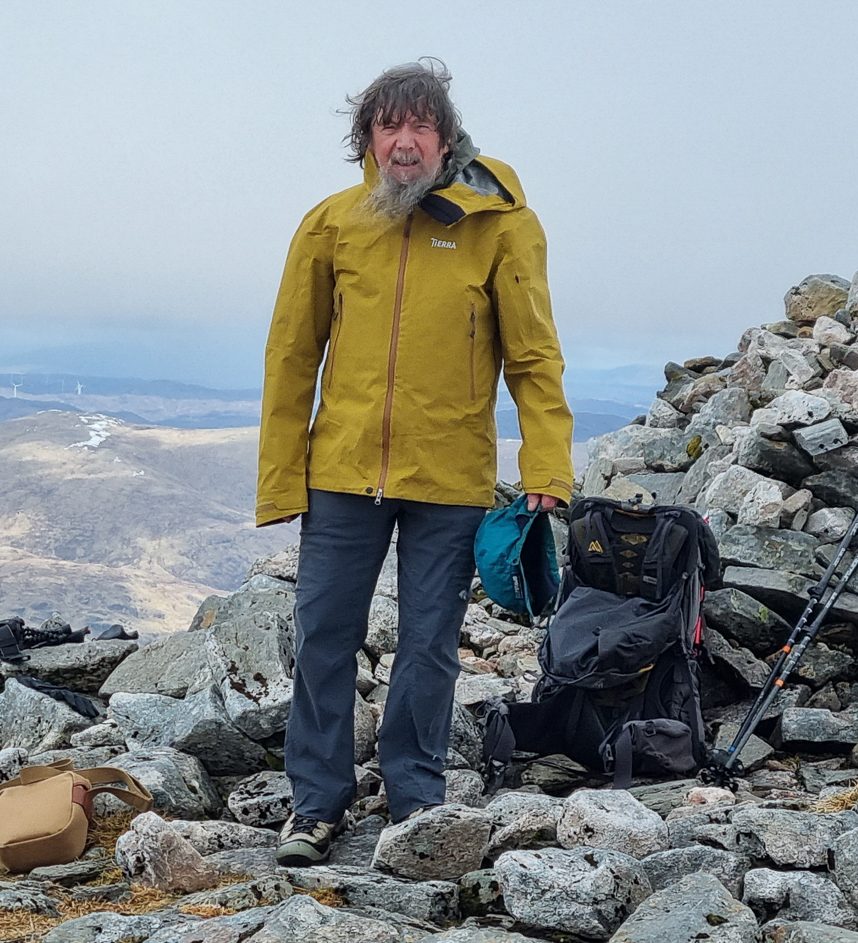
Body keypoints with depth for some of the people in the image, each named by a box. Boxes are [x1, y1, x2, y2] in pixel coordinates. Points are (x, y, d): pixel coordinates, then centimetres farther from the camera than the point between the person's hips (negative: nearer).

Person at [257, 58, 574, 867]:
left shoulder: (500, 224, -4)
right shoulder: (330, 225, 1)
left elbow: (534, 358, -3)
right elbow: (291, 357, 5)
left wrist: (547, 472, -10)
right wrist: (280, 481, 3)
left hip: (449, 479, -2)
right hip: (342, 473, 2)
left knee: (429, 644, 7)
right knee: (323, 638, 7)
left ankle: (416, 794, 24)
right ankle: (317, 800, 21)